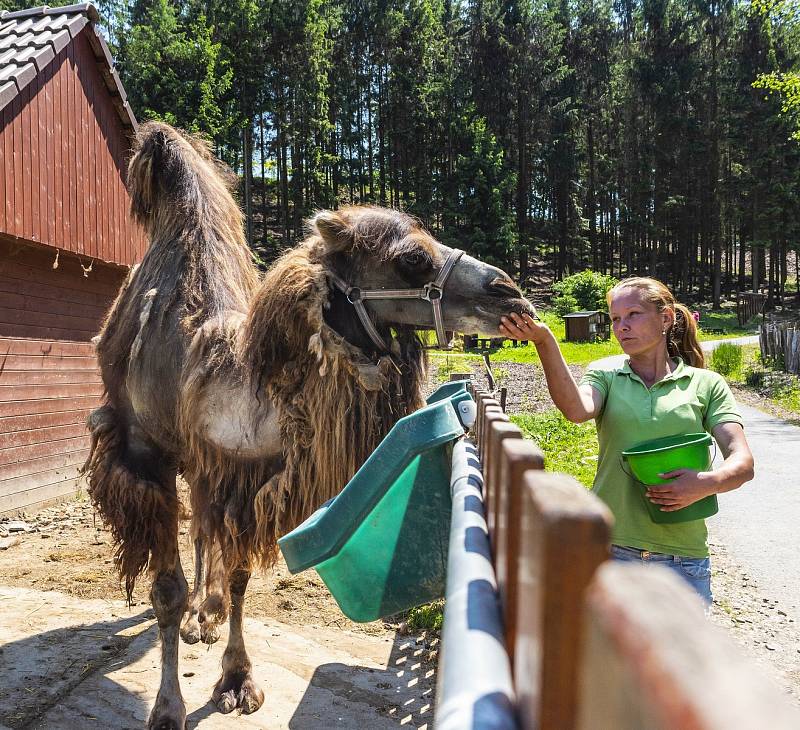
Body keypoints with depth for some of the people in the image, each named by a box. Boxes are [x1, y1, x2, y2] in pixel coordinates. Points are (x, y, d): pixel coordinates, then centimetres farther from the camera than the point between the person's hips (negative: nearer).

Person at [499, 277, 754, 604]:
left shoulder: (706, 384, 5)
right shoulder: (605, 376, 6)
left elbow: (742, 463, -3)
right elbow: (577, 410, -18)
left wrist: (708, 482, -25)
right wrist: (545, 341, -31)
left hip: (683, 559, 0)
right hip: (609, 548, 0)